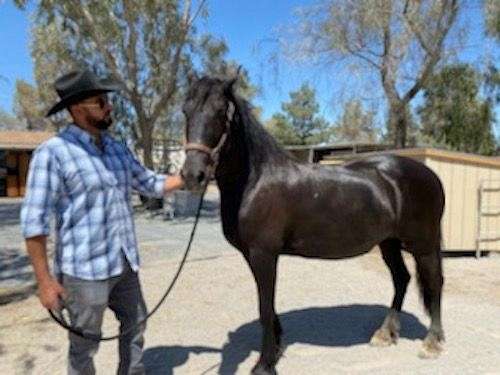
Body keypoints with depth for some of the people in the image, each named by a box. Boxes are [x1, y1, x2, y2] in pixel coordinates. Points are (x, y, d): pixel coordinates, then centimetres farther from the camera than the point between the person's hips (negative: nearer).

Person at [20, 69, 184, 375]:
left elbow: (151, 184, 17)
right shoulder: (53, 153, -14)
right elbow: (34, 221, -15)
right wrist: (45, 280, -17)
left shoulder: (118, 149, 6)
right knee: (85, 346, 11)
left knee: (136, 325, 22)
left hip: (125, 264, 7)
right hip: (85, 270, -7)